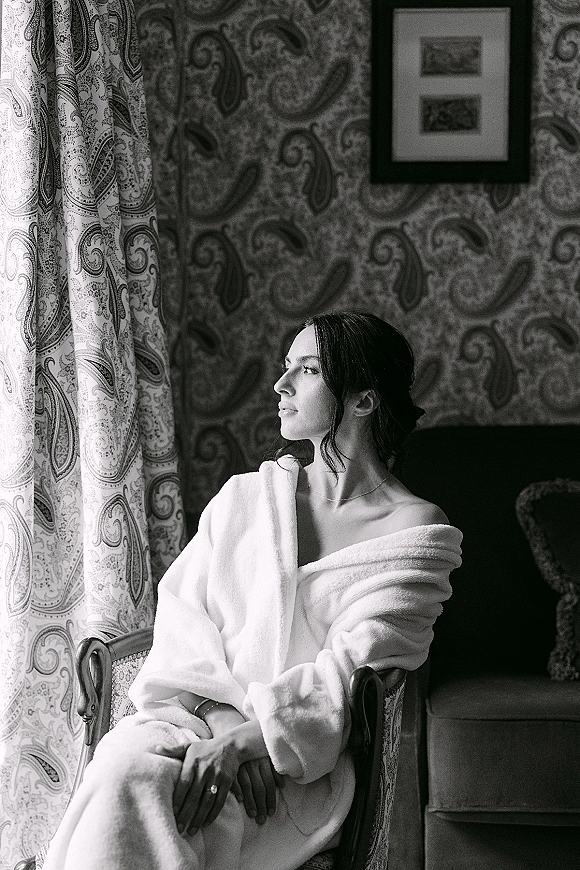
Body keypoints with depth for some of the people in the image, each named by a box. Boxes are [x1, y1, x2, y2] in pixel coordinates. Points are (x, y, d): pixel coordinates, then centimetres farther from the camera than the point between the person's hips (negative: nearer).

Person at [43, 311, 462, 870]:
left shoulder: (416, 530, 3)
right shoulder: (246, 496, 16)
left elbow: (357, 665, -7)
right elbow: (182, 611, 7)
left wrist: (246, 738, -21)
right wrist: (222, 711, -14)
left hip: (304, 756, -3)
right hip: (197, 714, 4)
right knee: (127, 769, -33)